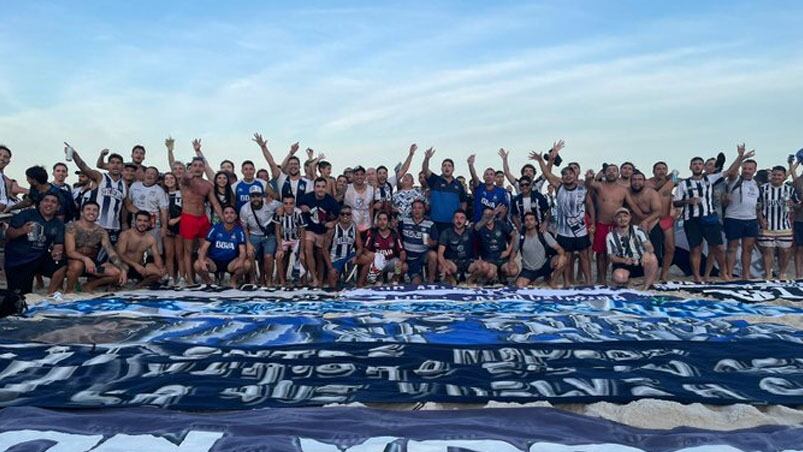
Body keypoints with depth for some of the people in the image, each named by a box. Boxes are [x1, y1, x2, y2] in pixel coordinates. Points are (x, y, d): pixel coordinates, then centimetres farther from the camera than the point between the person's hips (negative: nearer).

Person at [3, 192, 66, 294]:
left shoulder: (58, 224, 6)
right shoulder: (26, 214, -5)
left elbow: (58, 245, 1)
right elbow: (8, 233, -10)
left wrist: (57, 251, -23)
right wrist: (21, 231, -32)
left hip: (39, 258, 3)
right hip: (17, 259, -3)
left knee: (62, 265, -23)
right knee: (20, 295, -6)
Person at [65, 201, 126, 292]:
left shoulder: (101, 232, 1)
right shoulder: (72, 227, -11)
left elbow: (111, 252, -8)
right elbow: (70, 252, -19)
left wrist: (123, 270, -23)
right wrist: (85, 259, -40)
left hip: (93, 262, 4)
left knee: (118, 272, -15)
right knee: (78, 265, -38)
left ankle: (91, 284, 9)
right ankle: (69, 290, -8)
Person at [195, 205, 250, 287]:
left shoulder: (239, 231, -4)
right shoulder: (215, 228, -5)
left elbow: (242, 251, -10)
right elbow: (204, 247, -9)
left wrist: (241, 261, -35)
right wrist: (201, 261, -30)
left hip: (231, 262, 0)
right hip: (214, 261, 0)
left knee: (247, 264, -28)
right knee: (197, 265, -28)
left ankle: (234, 280, 5)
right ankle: (208, 281, 6)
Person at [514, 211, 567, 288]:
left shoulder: (544, 234, -12)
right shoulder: (520, 236, -10)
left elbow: (558, 248, -13)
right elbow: (514, 251, 5)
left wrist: (562, 256, -35)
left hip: (544, 266, 0)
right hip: (528, 270, 0)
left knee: (564, 259, -25)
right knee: (519, 286, -26)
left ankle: (553, 281, -1)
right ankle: (532, 280, 11)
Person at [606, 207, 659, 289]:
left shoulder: (637, 230, 0)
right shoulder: (610, 236, -1)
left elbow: (649, 246, -11)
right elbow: (612, 257, -3)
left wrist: (647, 252, -36)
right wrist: (624, 260, -24)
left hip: (640, 263, 2)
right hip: (623, 265, -2)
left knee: (652, 258, -31)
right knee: (619, 277, -36)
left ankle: (646, 288, -15)